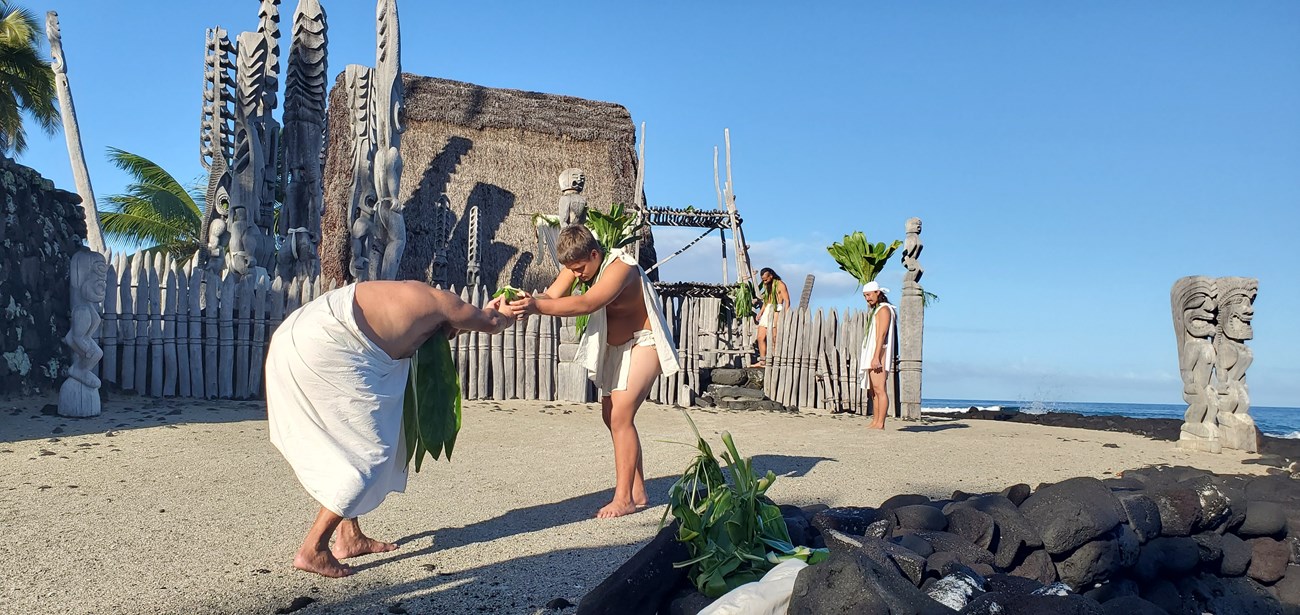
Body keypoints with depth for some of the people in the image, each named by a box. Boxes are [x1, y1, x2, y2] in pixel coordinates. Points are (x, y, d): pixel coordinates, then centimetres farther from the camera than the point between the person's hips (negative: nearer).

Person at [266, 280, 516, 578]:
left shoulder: (416, 297, 22)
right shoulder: (441, 302, 1)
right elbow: (492, 324, 15)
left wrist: (486, 312, 39)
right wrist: (507, 314, 36)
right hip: (323, 351, -10)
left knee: (350, 444, 21)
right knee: (369, 452, -2)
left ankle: (350, 537, 28)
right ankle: (312, 550, 1)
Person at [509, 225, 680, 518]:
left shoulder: (620, 267, -30)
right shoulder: (579, 264, -5)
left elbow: (587, 303, -44)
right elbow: (552, 295, -16)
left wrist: (537, 306, -54)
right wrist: (524, 301, -37)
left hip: (644, 343, -9)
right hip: (615, 347, 9)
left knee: (621, 416, -18)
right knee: (611, 416, 10)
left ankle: (624, 498, -14)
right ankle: (638, 491, 19)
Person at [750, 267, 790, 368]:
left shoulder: (780, 285, -5)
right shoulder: (766, 286, 17)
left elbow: (787, 301, -9)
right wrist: (760, 313, 13)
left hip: (776, 311, -8)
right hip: (767, 312, 8)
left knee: (774, 337, -11)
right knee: (761, 337, 2)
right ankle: (762, 361, 6)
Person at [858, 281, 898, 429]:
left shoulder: (884, 309, -8)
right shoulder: (876, 310, 22)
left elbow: (882, 335, -17)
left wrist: (876, 357, -24)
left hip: (879, 355, -11)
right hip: (872, 355, 11)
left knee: (880, 390, -13)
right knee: (874, 391, 8)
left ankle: (880, 423, -17)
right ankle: (875, 422, 9)